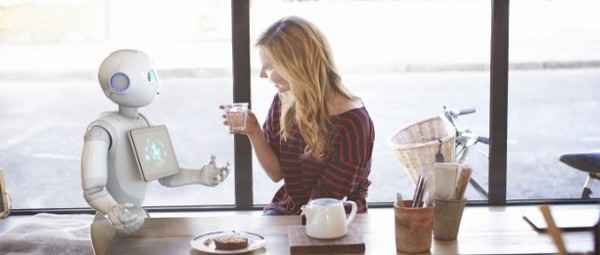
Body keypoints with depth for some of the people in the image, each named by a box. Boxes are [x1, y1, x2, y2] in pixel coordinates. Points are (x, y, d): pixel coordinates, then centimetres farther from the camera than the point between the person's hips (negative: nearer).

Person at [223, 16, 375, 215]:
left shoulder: (351, 122, -19)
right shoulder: (283, 103, -1)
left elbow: (327, 198, -13)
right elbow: (276, 173, 5)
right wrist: (253, 132, -9)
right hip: (287, 209, 5)